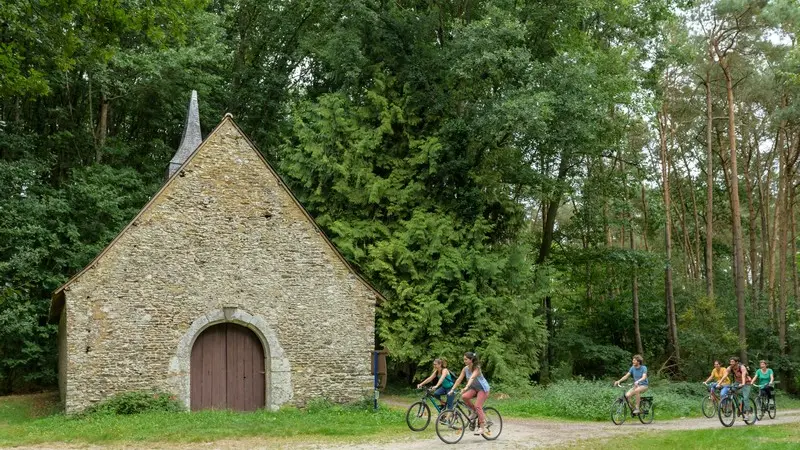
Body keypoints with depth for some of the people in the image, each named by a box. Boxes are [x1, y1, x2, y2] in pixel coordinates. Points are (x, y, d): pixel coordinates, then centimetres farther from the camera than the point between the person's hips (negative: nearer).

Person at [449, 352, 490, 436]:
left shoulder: (476, 368, -23)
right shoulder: (465, 369, -5)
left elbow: (472, 378, -39)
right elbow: (459, 379, -7)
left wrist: (466, 387, -53)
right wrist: (452, 389, -16)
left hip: (482, 388, -6)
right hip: (474, 388, 6)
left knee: (477, 406, -20)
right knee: (464, 396, -23)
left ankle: (481, 427, -12)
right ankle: (474, 411, 0)